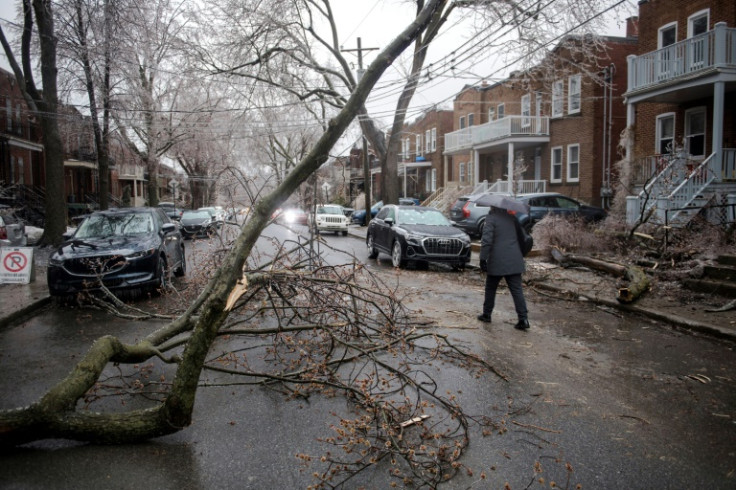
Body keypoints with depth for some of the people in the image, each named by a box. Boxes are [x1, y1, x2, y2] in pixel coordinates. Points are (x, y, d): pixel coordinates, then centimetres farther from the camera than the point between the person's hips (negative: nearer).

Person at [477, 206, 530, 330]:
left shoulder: (491, 219, -7)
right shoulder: (512, 218, 10)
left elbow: (486, 241, -15)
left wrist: (483, 259, -12)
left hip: (497, 262, -4)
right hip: (514, 262, 4)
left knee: (490, 289, 13)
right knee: (517, 290, 2)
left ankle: (486, 314, 23)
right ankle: (523, 319, -4)